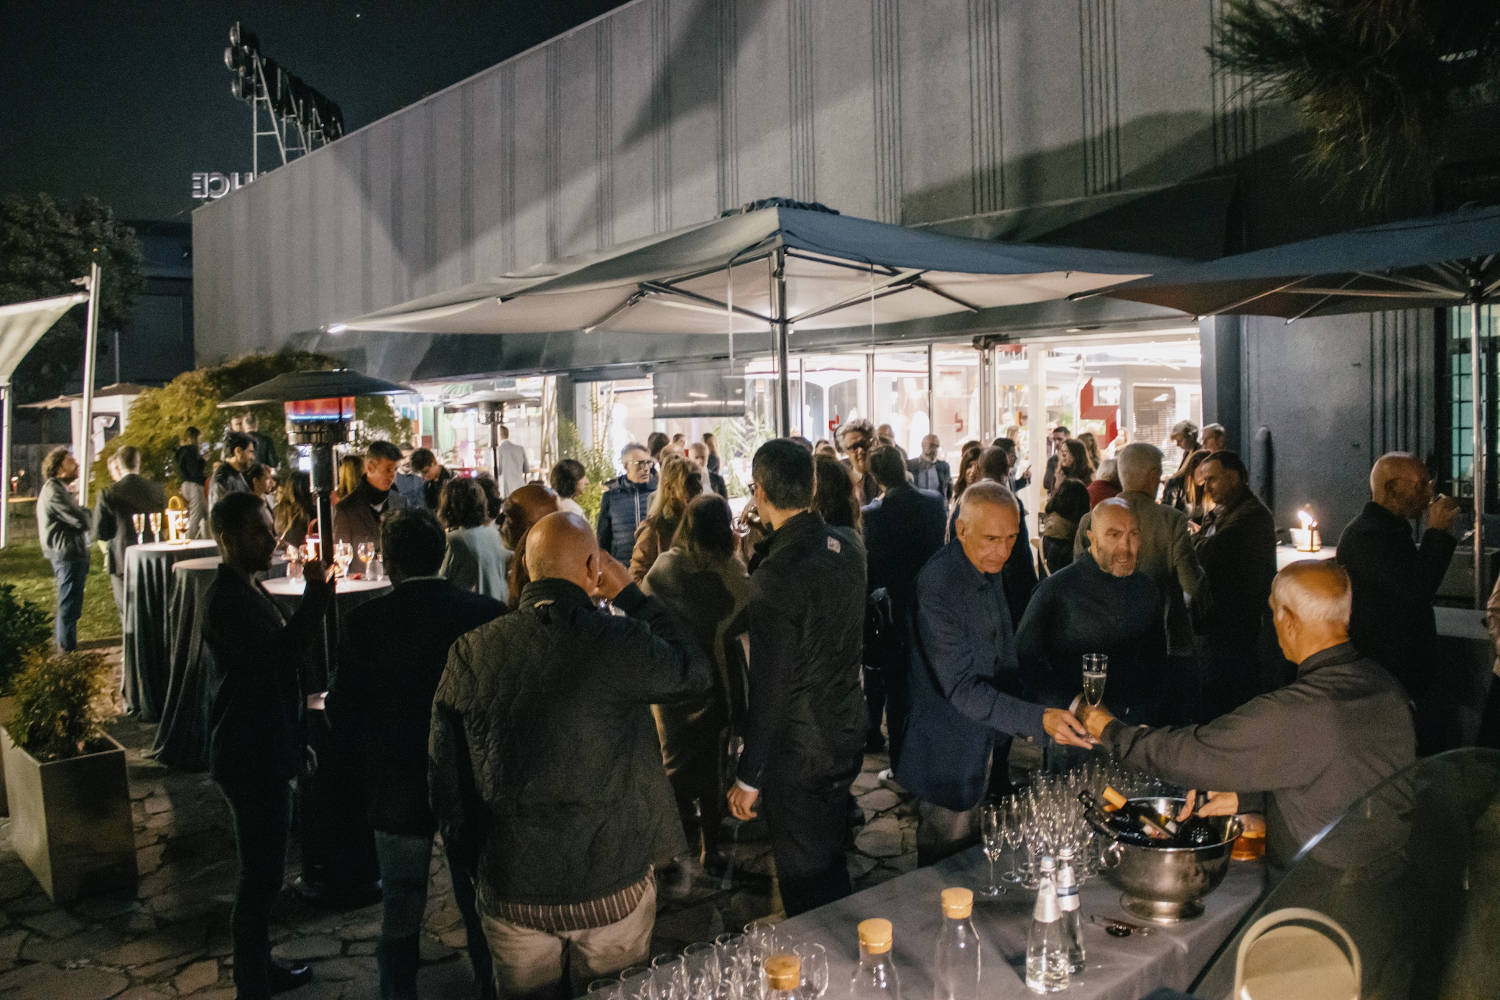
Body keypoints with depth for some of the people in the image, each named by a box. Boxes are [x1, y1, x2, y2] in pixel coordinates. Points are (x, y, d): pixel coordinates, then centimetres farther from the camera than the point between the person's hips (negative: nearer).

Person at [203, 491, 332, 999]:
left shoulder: (246, 590, 11)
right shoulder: (227, 599, -20)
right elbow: (278, 654, -32)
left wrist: (295, 742, 22)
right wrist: (316, 596, -34)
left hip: (264, 752, 10)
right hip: (250, 760, -10)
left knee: (263, 871, 20)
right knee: (259, 876, 0)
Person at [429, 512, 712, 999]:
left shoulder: (471, 652, -8)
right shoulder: (619, 642, -18)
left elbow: (446, 778, -1)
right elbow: (697, 671, 1)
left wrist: (477, 866, 13)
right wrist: (631, 594, 5)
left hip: (511, 891, 2)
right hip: (613, 886, -2)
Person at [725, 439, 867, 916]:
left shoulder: (777, 574, -26)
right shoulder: (848, 545, -2)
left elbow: (770, 687, -24)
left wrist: (748, 778, -14)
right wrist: (763, 549, 10)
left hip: (798, 753, -8)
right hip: (847, 736, 8)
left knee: (805, 881, 10)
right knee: (832, 866, 26)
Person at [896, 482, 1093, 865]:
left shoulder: (990, 568, 2)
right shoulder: (936, 586, -27)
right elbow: (961, 688, -30)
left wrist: (1022, 720, 13)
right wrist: (1038, 720, -39)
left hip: (990, 745, 8)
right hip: (950, 753, -8)